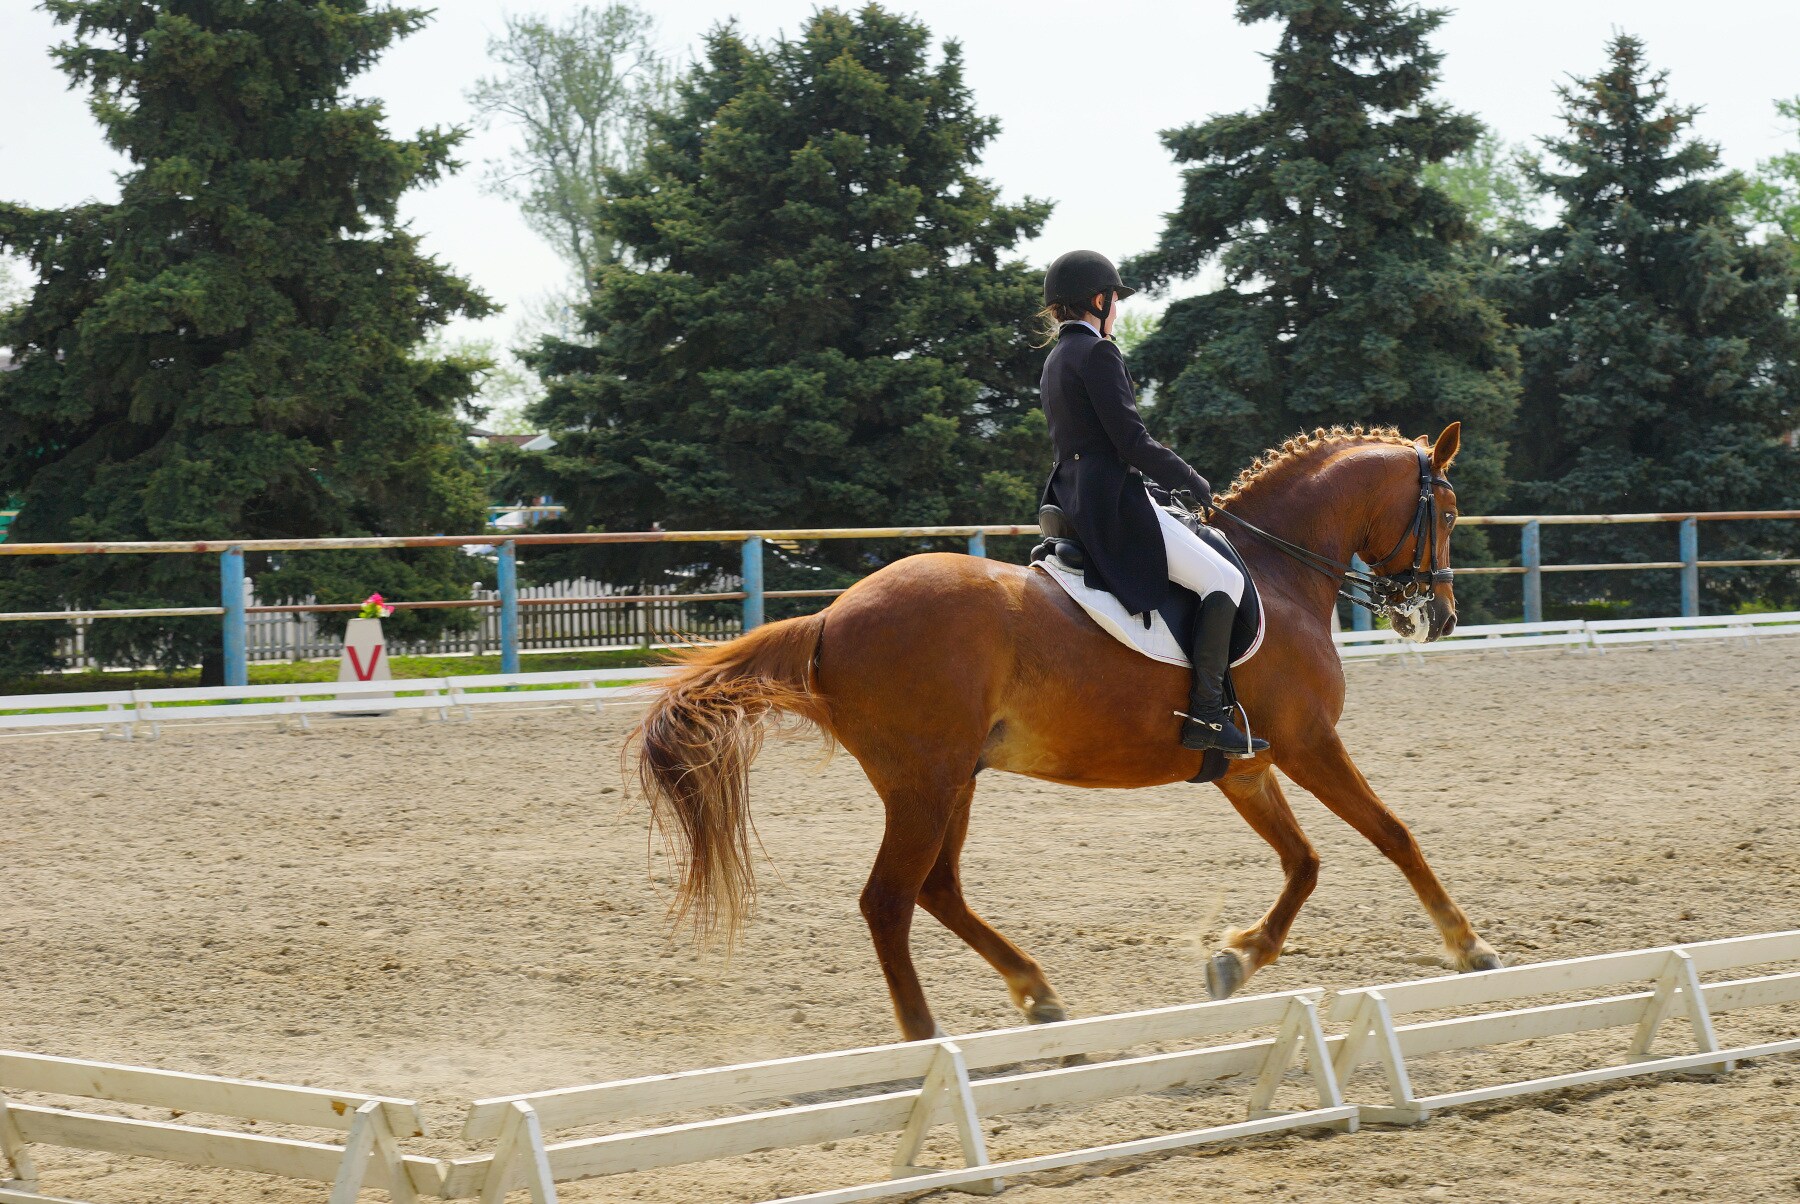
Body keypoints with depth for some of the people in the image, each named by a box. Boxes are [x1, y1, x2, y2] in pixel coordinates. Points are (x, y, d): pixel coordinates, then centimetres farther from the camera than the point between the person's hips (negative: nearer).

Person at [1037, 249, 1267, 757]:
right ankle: (1206, 715, -14)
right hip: (1114, 504, -10)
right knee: (1225, 581, -8)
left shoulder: (1056, 359, 17)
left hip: (1075, 501, 11)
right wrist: (1194, 483, -4)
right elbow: (1133, 442, -18)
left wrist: (1173, 481, 18)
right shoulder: (1097, 353, -13)